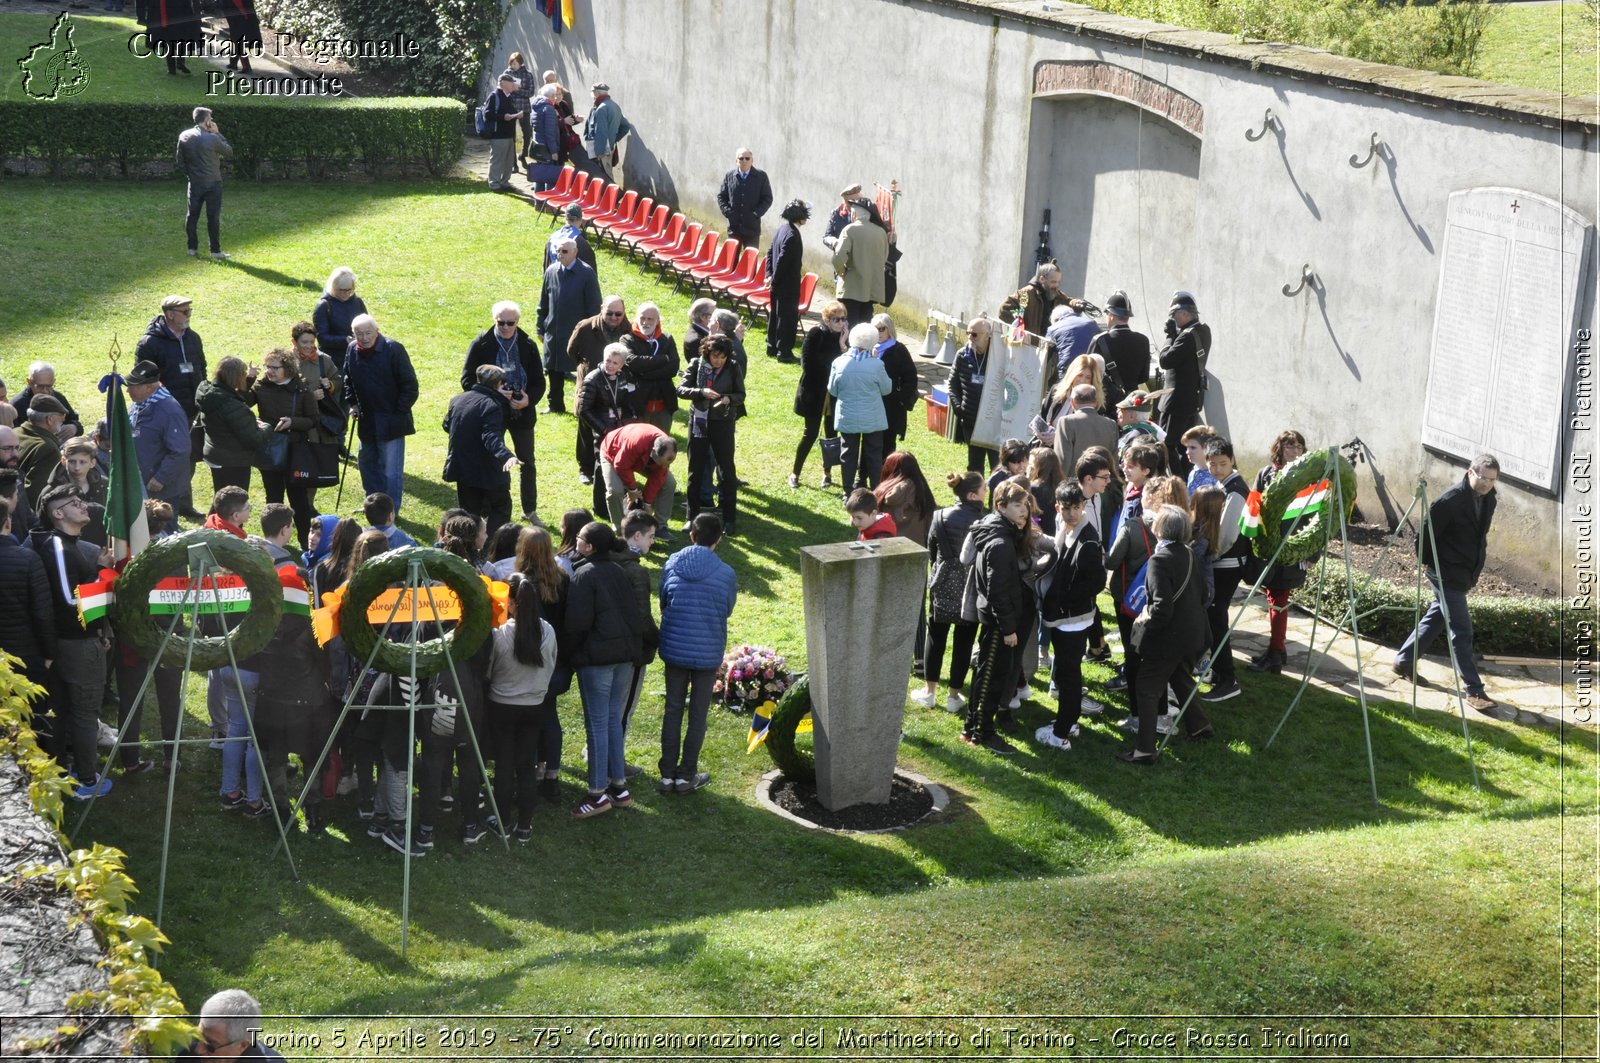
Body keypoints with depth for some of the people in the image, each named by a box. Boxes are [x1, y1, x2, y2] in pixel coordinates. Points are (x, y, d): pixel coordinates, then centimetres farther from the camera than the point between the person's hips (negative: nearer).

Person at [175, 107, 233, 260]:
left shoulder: (184, 136, -2)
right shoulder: (212, 138, -16)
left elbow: (180, 161, 5)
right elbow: (229, 152, -3)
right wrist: (217, 133, -1)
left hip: (194, 183, 4)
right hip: (212, 183, -4)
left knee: (192, 215, 12)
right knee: (213, 217, 1)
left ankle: (192, 248, 14)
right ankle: (215, 250, 2)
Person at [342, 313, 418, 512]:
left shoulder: (393, 349, -14)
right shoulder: (352, 351, 4)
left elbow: (409, 384, -11)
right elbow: (348, 381, 21)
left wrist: (400, 412, -13)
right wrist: (352, 404, 8)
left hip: (390, 421, -7)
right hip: (367, 421, 7)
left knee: (391, 471, -6)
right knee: (367, 465, 18)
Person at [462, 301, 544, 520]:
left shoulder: (528, 346, -3)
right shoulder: (481, 344, -8)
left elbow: (539, 381, 2)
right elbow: (467, 379, -7)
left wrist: (529, 399, -18)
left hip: (522, 413, 2)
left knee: (527, 463, 11)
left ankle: (530, 510, 26)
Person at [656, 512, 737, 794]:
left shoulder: (672, 564, -6)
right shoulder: (726, 573, -13)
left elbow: (663, 602, 5)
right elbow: (727, 611, 2)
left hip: (674, 650, 2)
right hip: (708, 653, -2)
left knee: (673, 710, 13)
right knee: (698, 714, 10)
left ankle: (667, 773, 16)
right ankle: (686, 775, 16)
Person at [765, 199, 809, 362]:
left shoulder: (782, 229, 7)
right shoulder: (793, 235, -22)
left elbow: (770, 253, 11)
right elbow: (782, 260, -24)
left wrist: (770, 275, 8)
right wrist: (774, 280, -15)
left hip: (778, 284, 9)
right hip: (788, 285, -9)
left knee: (775, 314, 18)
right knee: (788, 317, -1)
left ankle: (772, 347, 28)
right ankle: (784, 351, 4)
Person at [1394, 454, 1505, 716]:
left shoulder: (1488, 499, 4)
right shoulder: (1452, 499, -21)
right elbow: (1428, 530, -16)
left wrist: (1475, 569, 16)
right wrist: (1428, 560, -6)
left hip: (1465, 575, 8)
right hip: (1447, 574, -8)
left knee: (1435, 618, 20)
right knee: (1461, 631, -8)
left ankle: (1404, 661, 36)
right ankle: (1475, 693, -6)